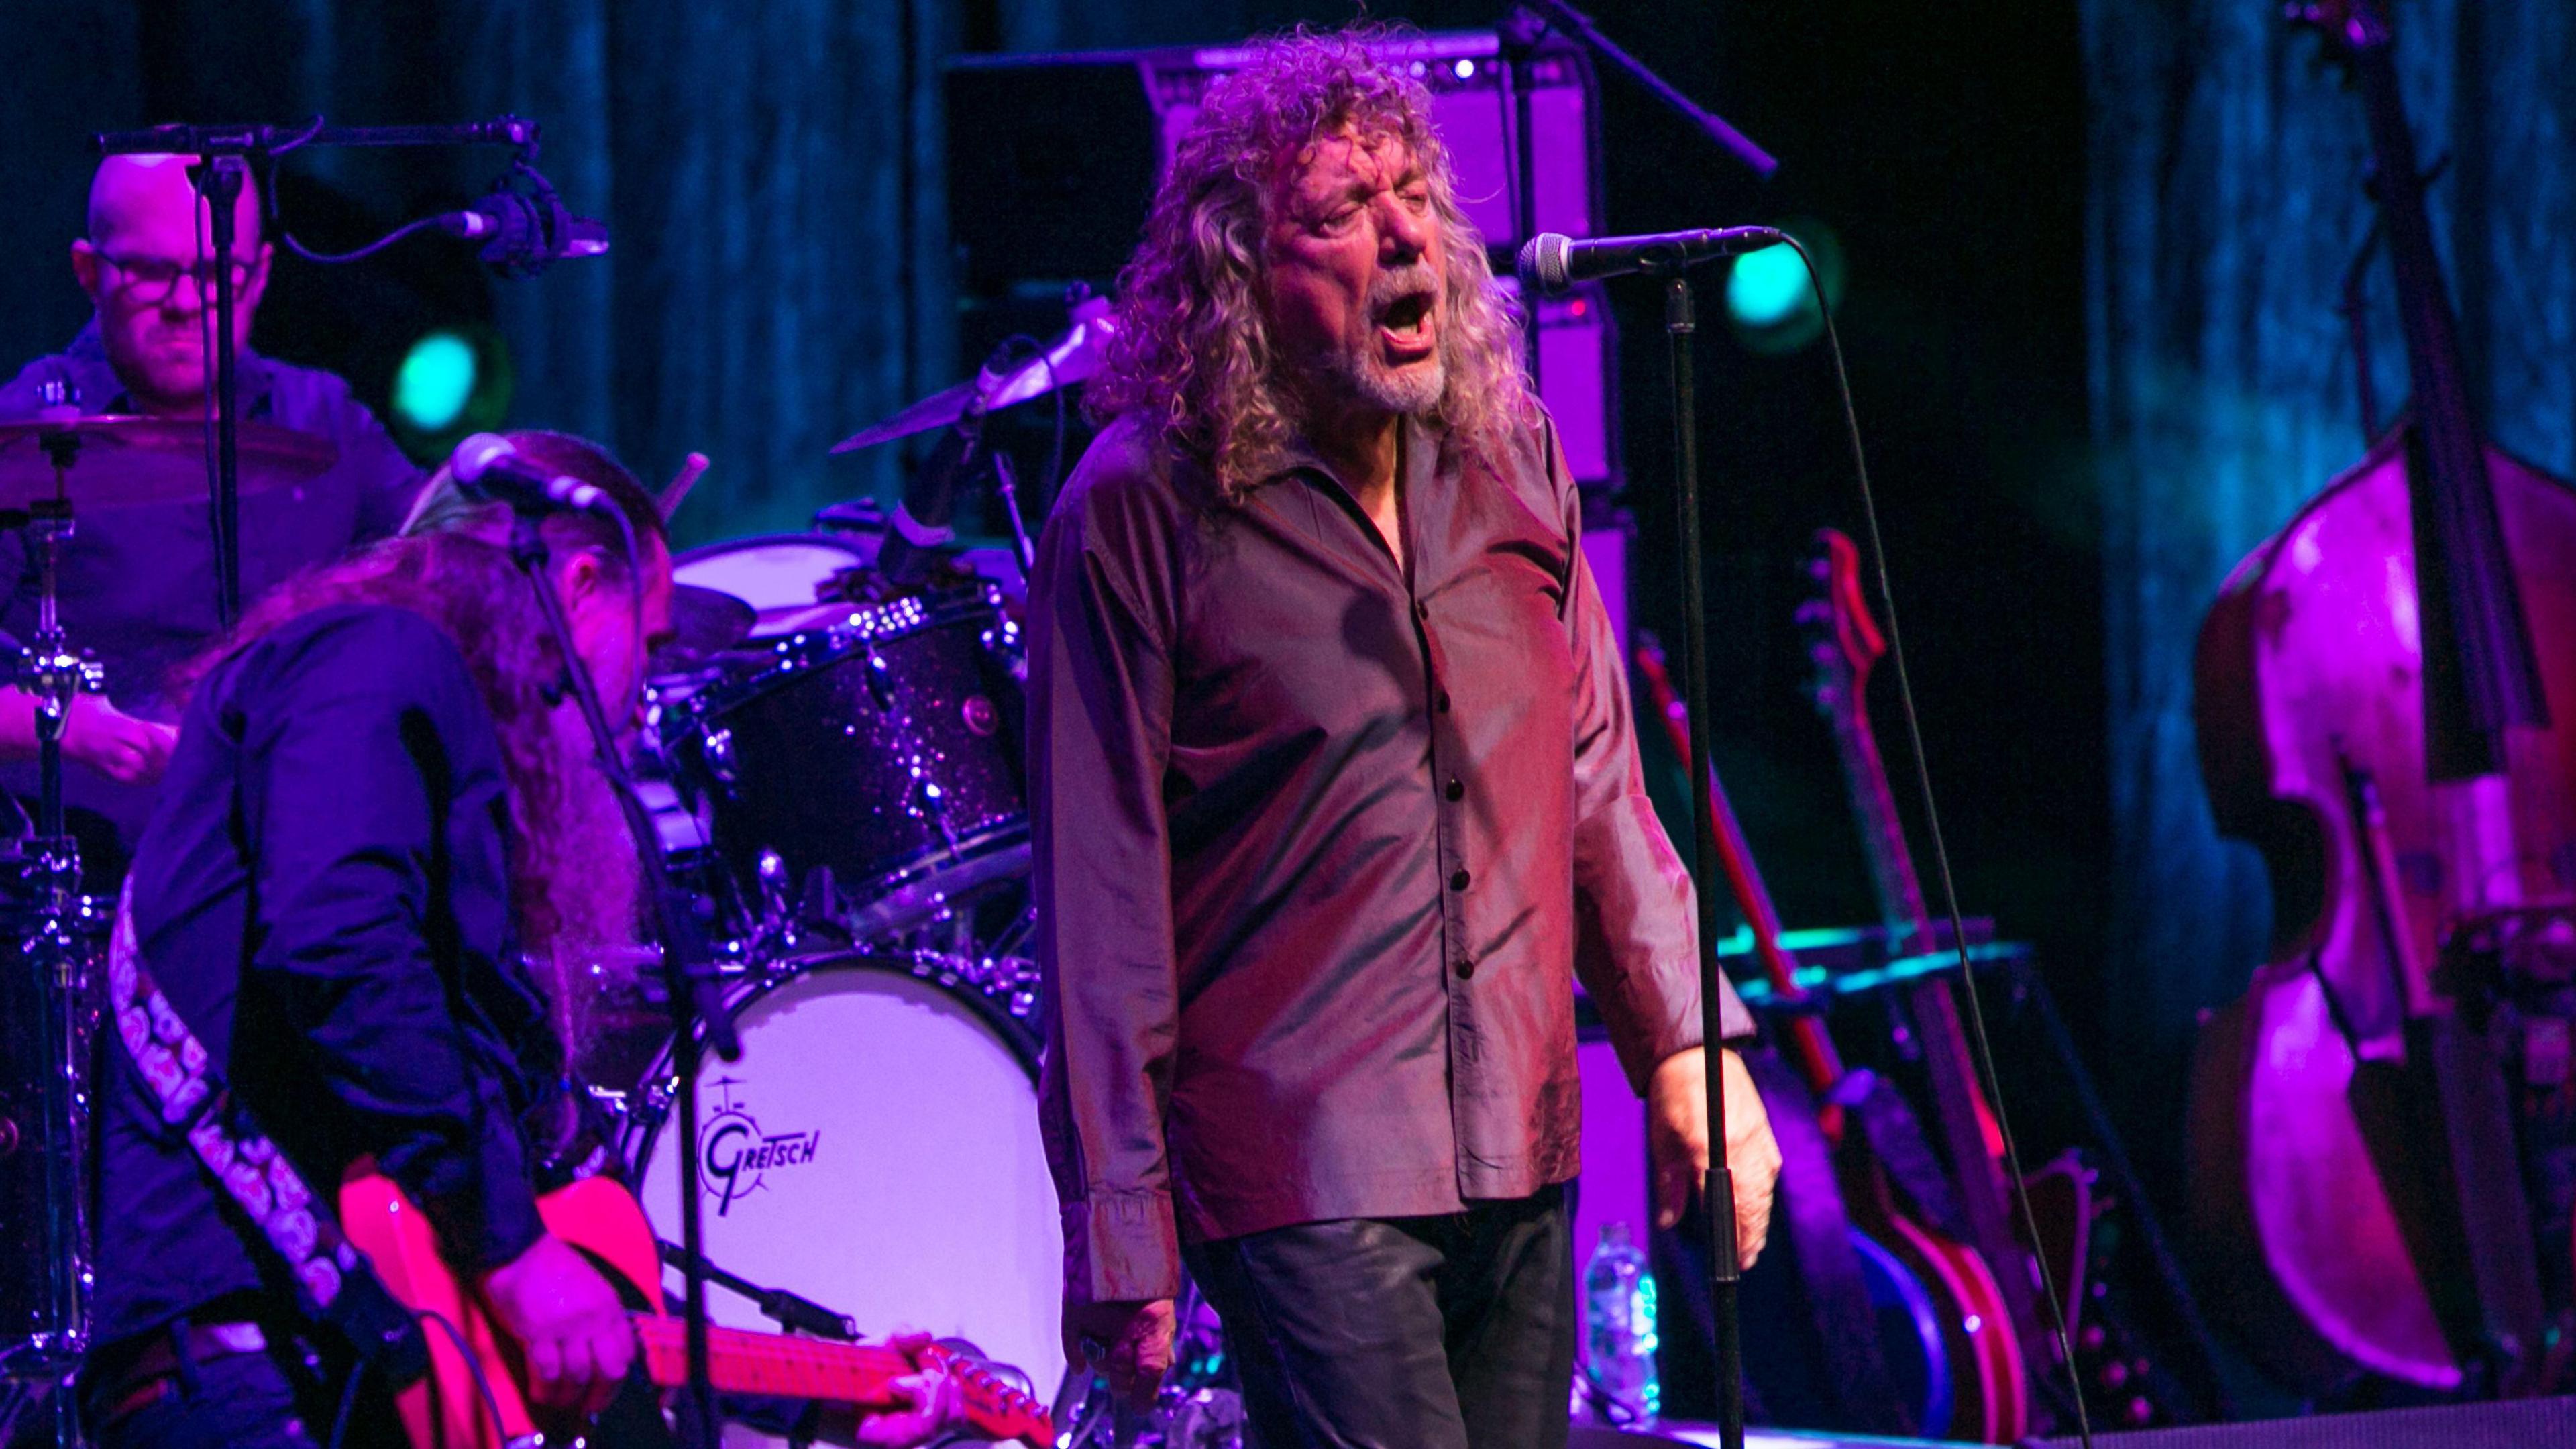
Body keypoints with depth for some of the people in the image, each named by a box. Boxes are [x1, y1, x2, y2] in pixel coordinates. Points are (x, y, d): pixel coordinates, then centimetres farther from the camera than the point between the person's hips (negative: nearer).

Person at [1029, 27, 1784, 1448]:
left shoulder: (1508, 462, 9)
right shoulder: (1144, 512, -9)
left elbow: (1597, 782, 18)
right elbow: (1102, 898, -9)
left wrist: (1685, 1048, 8)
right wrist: (1119, 1241, -10)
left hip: (1521, 1166, 6)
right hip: (1304, 1171, -6)